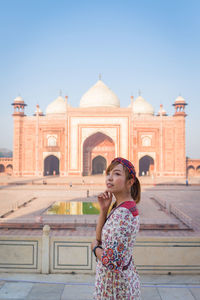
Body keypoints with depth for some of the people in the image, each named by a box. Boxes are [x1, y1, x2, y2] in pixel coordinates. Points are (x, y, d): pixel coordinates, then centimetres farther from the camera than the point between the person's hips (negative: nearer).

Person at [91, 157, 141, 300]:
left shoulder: (122, 214, -28)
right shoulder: (124, 207, 1)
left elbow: (110, 261, -30)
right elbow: (99, 237, 2)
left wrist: (94, 247, -11)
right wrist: (104, 209, -9)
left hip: (115, 288, -8)